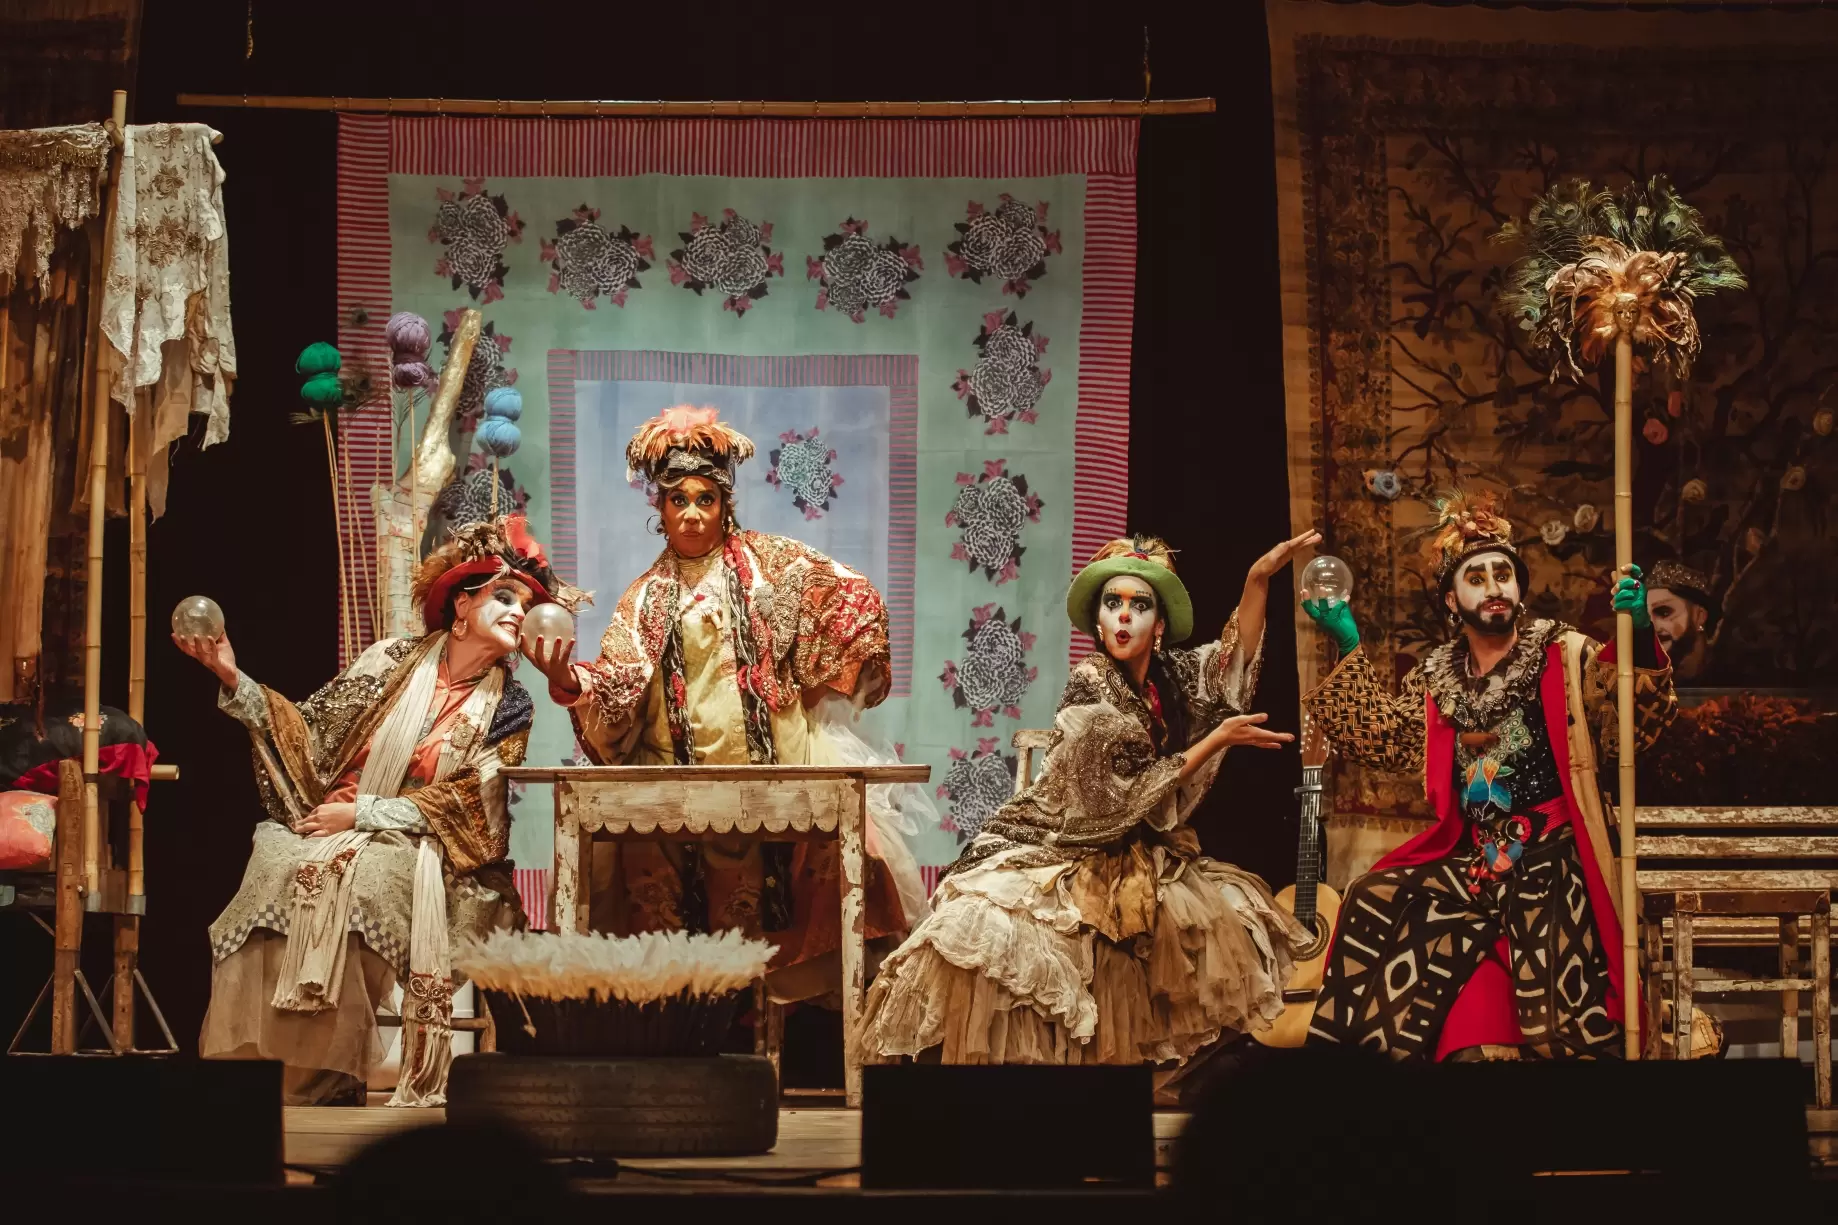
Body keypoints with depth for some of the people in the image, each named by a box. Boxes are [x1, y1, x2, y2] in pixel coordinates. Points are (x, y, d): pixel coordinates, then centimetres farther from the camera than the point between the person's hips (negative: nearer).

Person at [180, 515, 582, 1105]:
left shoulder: (508, 708, 4)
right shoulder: (393, 661, 8)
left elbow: (467, 808, -6)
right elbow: (312, 733, 8)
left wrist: (361, 813, -13)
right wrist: (234, 680, -4)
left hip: (412, 850, -2)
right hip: (332, 829, 2)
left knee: (355, 880, -35)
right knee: (278, 867, -31)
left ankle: (323, 1078, -33)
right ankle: (248, 1060, -30)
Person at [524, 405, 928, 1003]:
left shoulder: (766, 562, 10)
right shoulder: (646, 597, 13)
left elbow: (853, 601, 9)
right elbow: (618, 686, 2)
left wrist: (818, 683, 5)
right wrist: (569, 680, -18)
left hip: (772, 764, -1)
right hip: (678, 773, 1)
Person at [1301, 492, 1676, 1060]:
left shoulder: (1566, 658, -2)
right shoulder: (1437, 679, 13)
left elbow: (1639, 719, -11)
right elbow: (1378, 737, 19)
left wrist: (1639, 634, -28)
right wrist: (1349, 648, 16)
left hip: (1550, 864, -5)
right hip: (1470, 860, 5)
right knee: (1375, 904, -11)